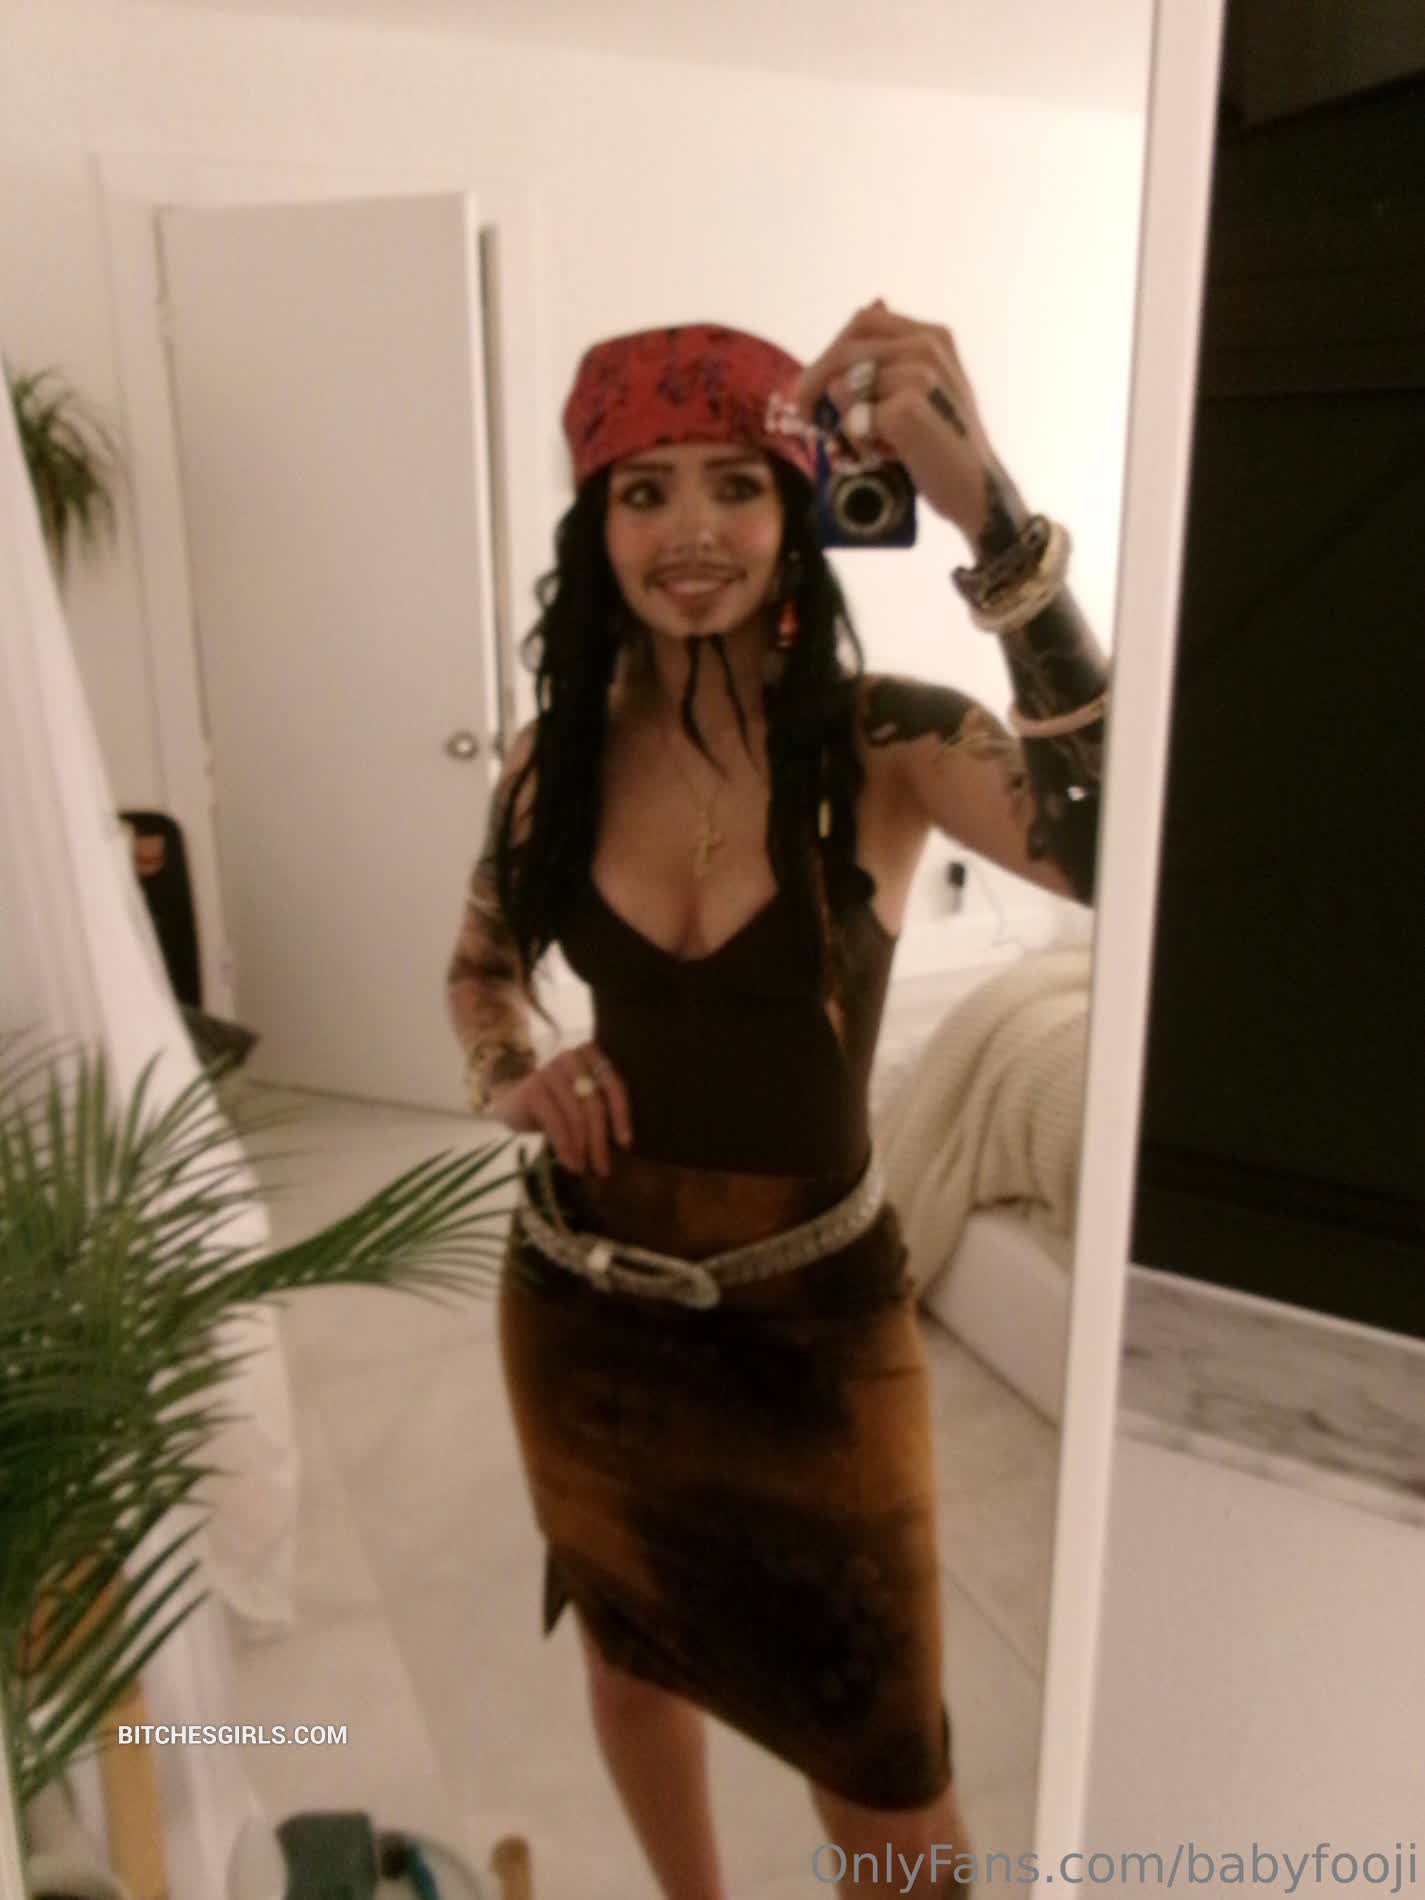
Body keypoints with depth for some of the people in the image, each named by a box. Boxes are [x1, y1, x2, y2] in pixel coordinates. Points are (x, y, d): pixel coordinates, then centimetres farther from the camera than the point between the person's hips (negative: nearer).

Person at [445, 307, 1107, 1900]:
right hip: (579, 1297, 4)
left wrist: (987, 509, -44)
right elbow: (481, 963, 11)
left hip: (811, 1308, -3)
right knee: (633, 1644, 27)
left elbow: (1114, 842, -38)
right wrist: (510, 1079, -10)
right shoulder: (557, 755, -6)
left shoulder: (889, 744, -17)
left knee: (882, 1755, 14)